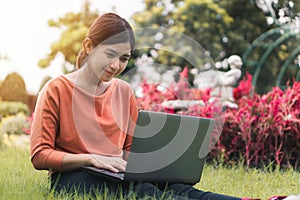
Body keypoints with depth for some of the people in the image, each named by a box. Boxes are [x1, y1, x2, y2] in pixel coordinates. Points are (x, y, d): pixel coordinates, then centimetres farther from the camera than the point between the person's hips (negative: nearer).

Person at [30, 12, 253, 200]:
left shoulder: (124, 91, 13)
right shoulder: (57, 90, -2)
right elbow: (40, 156, -5)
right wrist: (91, 159, -18)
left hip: (115, 176, 5)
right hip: (72, 178, -5)